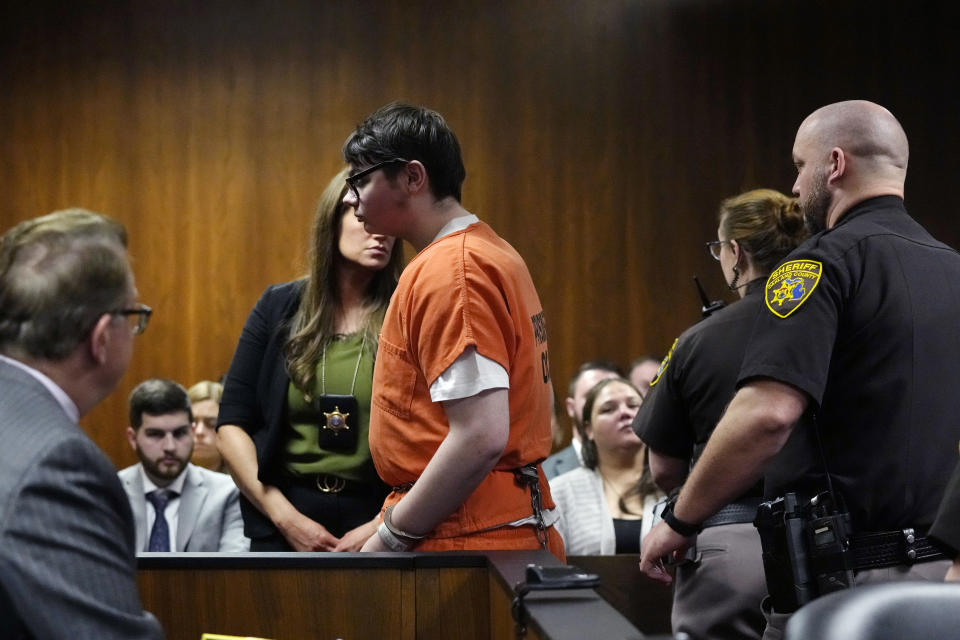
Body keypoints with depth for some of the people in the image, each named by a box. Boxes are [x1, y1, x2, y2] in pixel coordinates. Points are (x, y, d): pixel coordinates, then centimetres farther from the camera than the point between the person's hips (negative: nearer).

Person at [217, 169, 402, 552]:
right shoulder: (279, 308, 4)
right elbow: (231, 425, 3)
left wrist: (381, 528, -14)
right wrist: (286, 518, -6)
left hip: (379, 523, -1)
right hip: (281, 526, 1)